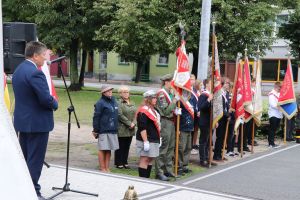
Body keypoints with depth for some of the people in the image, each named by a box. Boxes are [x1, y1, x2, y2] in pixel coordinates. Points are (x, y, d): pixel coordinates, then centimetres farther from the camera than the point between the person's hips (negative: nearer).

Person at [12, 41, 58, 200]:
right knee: (35, 160, -2)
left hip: (22, 121, 9)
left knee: (24, 158, 17)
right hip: (37, 123, -9)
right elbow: (46, 99, -24)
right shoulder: (35, 73, -20)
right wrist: (55, 104, -3)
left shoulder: (18, 70, 11)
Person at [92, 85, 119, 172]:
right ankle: (102, 168, 9)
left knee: (109, 150, 11)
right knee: (102, 149, 0)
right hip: (103, 130, -6)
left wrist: (116, 127, 16)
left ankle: (107, 168, 18)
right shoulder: (100, 103, -8)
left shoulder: (113, 101, 13)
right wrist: (95, 130, -12)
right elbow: (96, 117, -10)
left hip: (113, 130, 6)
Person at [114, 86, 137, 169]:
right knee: (120, 147, 0)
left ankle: (125, 162, 20)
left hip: (130, 130, 7)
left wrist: (134, 123, -6)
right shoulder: (118, 103, -9)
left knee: (127, 147, 11)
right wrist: (129, 123, -15)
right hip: (121, 129, -7)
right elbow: (120, 115, -15)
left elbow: (135, 114, 11)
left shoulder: (132, 103, 15)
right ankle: (118, 163, 9)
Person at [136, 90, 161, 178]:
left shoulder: (154, 110, 17)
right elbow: (142, 128, -20)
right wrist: (145, 142, -23)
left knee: (150, 158, 14)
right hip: (146, 140, -10)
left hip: (154, 140, 10)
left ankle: (147, 177, 23)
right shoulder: (143, 112, -15)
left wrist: (158, 138, 22)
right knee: (145, 159, -6)